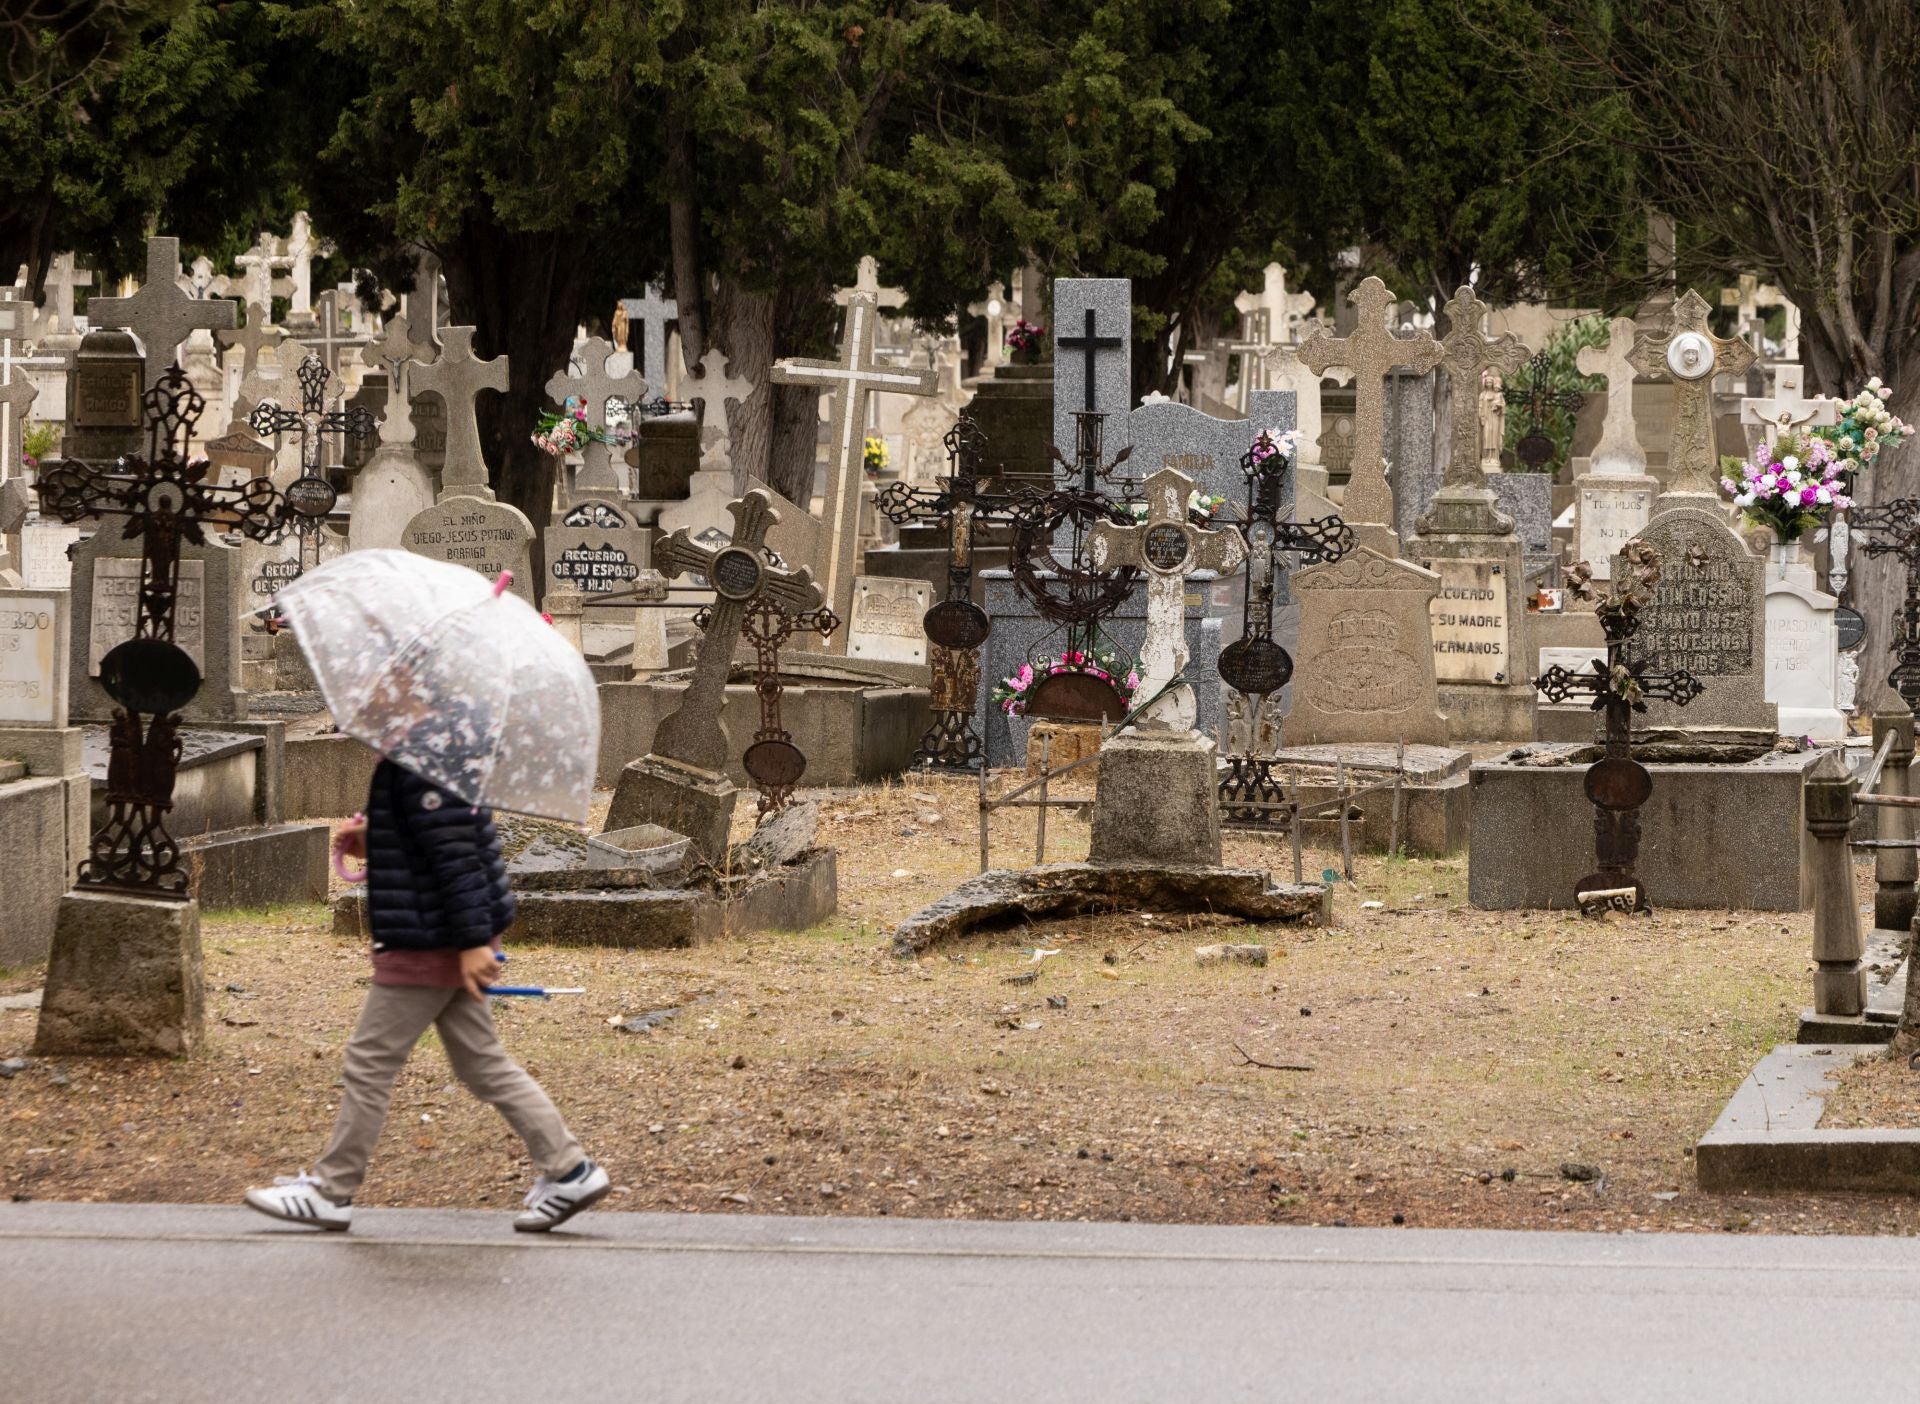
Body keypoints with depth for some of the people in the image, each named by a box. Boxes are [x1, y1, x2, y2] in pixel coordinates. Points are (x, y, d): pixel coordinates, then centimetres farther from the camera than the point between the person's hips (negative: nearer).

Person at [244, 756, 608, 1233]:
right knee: (482, 1063, 13)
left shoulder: (417, 769, -20)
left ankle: (330, 1192, 9)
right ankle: (569, 1169, 11)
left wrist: (473, 941, -25)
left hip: (428, 944, -10)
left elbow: (455, 854, -24)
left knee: (369, 1063, 0)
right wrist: (372, 843, 12)